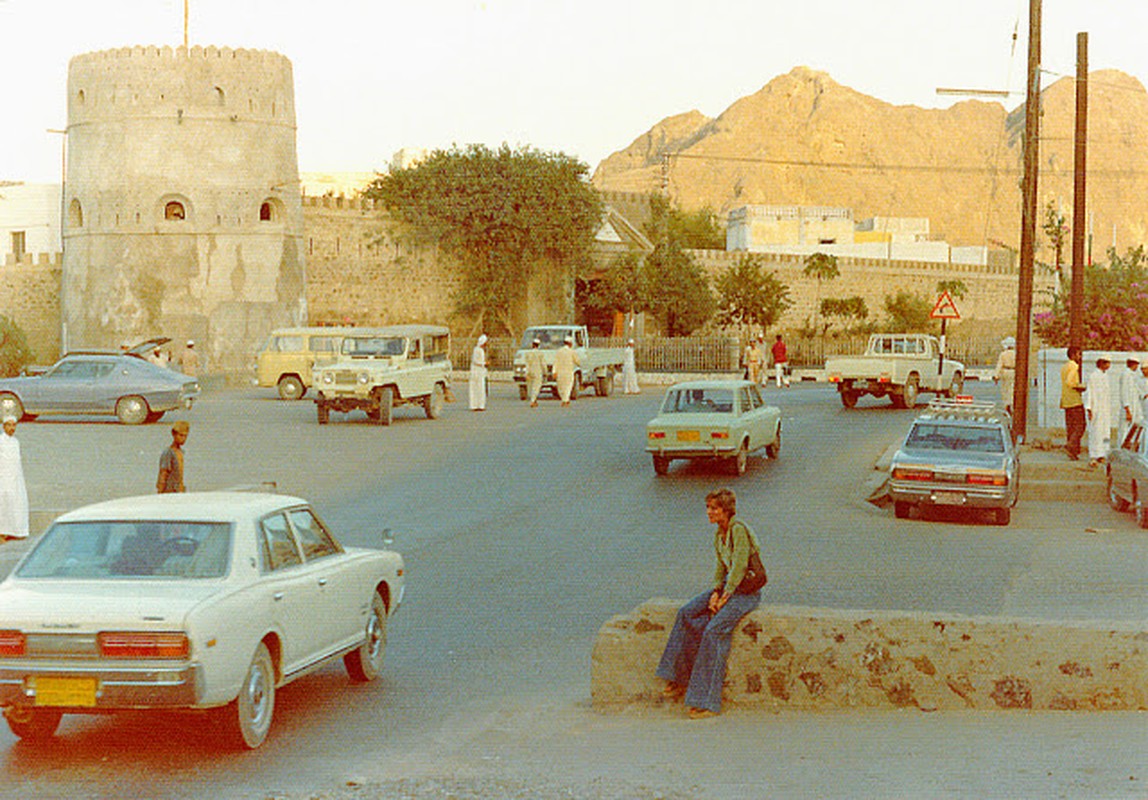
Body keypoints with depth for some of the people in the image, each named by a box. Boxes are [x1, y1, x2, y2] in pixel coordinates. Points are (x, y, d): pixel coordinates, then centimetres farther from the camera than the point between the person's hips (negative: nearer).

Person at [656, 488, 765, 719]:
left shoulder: (739, 530, -18)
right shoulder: (719, 534, 10)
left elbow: (739, 568, -20)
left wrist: (725, 598, -17)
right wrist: (716, 593, -2)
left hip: (747, 590, -9)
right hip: (728, 586, 9)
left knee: (714, 629, -25)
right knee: (686, 614, -8)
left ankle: (708, 701, -22)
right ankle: (681, 681, -4)